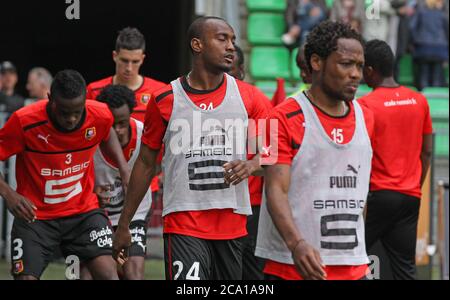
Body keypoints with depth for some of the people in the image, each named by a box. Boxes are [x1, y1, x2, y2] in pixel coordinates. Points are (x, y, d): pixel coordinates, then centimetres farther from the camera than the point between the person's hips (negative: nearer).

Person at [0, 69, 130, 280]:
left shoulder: (100, 116, -12)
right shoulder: (24, 121, -22)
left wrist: (124, 168, 0)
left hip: (84, 212, 2)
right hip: (34, 215, -2)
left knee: (108, 274, -15)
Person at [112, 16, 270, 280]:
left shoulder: (249, 98, 5)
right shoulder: (165, 100, 1)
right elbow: (146, 163, 9)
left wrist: (251, 165, -18)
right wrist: (123, 225, 10)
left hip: (233, 224, 3)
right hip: (183, 224, -3)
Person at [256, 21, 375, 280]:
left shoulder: (365, 119, 12)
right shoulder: (285, 119, -8)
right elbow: (276, 190, -17)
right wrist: (296, 243, -32)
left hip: (353, 268, 5)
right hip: (291, 268, -5)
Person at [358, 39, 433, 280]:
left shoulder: (365, 105, -10)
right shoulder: (419, 101, 7)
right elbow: (426, 152, 12)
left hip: (378, 195, -5)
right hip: (410, 197, 5)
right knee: (405, 267, 6)